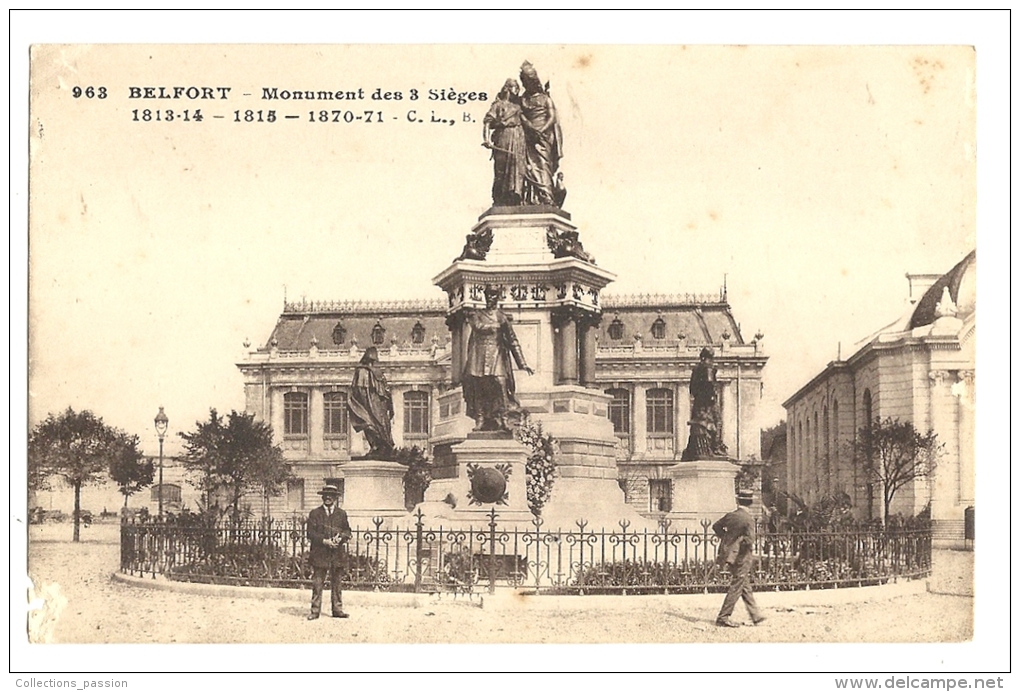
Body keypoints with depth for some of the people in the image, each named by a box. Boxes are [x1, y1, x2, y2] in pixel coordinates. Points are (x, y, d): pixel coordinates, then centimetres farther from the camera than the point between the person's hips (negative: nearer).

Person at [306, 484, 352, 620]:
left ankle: (337, 609, 13)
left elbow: (347, 531, 12)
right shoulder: (315, 513, 4)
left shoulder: (341, 514, 13)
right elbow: (310, 533, -2)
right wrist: (324, 541, -14)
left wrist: (340, 537, -10)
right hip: (319, 553, -2)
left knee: (336, 583, 7)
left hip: (337, 553, 3)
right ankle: (315, 610, 1)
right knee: (317, 583, -3)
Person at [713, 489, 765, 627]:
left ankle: (756, 616, 25)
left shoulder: (730, 516, 2)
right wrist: (751, 548, -4)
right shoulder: (748, 519, -16)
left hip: (729, 553, 7)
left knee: (745, 586, 16)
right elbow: (749, 540, -24)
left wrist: (725, 538, 21)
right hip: (742, 557, -7)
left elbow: (716, 526, 14)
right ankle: (723, 617, 1)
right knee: (736, 587, 0)